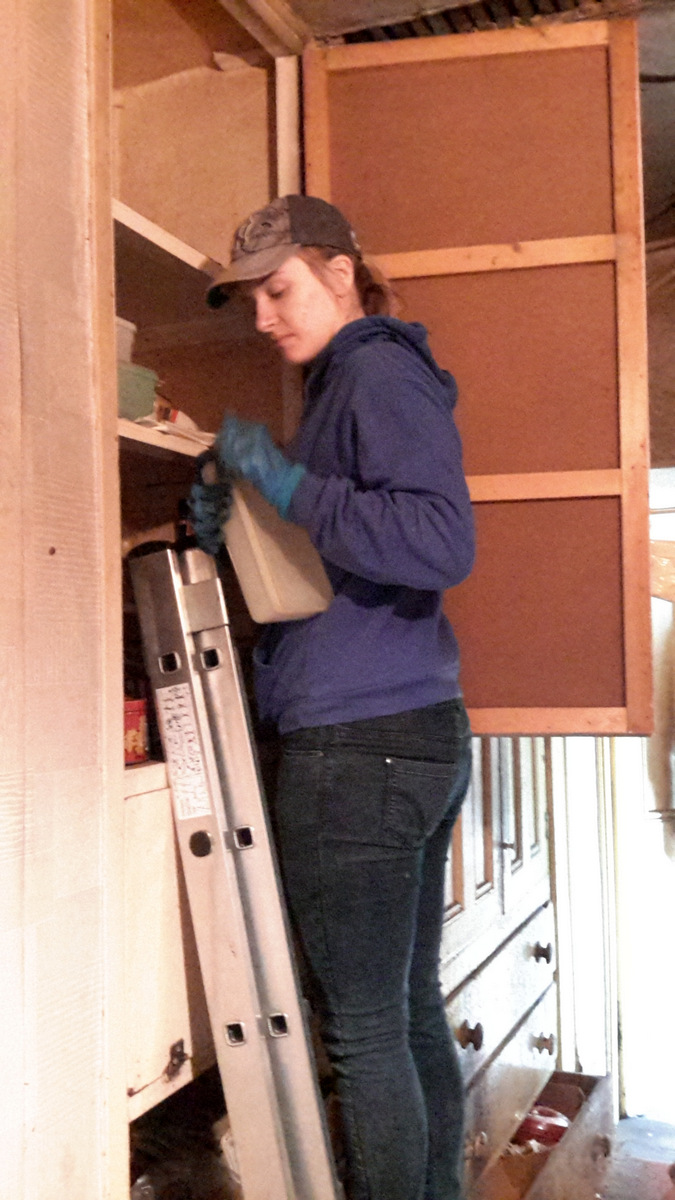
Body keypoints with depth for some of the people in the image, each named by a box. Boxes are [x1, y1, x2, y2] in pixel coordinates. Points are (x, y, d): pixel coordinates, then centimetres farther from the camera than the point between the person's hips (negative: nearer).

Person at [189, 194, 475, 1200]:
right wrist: (236, 533, 8)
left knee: (364, 1034, 0)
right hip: (419, 736, 10)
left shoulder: (379, 373, -8)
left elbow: (442, 544, -22)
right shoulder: (347, 384, 22)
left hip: (362, 745, -10)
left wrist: (291, 486, -19)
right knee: (412, 1012, 17)